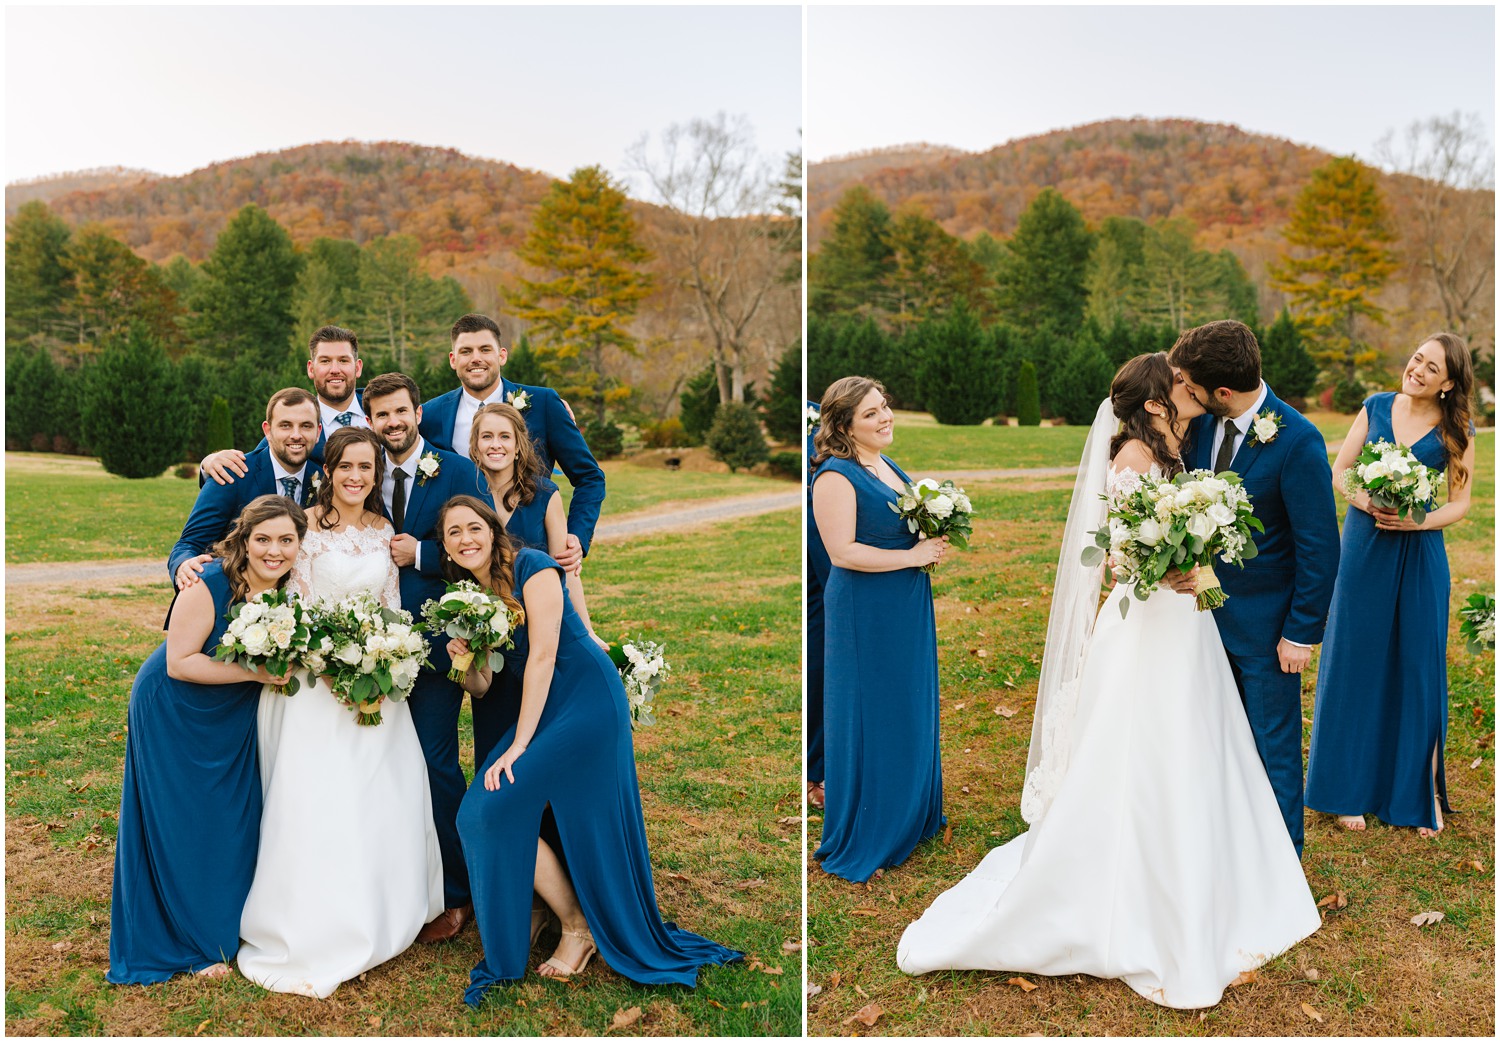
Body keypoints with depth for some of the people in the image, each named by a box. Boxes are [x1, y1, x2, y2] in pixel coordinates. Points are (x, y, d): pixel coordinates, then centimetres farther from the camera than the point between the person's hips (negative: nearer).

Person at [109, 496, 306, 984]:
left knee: (235, 818, 14)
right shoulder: (209, 586, -28)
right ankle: (191, 941, 22)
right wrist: (255, 672, -30)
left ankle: (228, 925, 34)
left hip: (233, 719, 6)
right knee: (181, 824, 5)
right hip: (173, 712, -5)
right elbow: (179, 663, -26)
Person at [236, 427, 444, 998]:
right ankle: (318, 934, 8)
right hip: (315, 677, -4)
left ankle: (379, 918, 23)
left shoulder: (384, 530, 8)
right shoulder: (307, 525, -6)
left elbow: (393, 608, 11)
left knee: (385, 796, 6)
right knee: (320, 799, -5)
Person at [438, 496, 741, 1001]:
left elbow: (542, 655, -16)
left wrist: (518, 745, -16)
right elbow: (479, 688, 13)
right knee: (481, 811, -4)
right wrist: (466, 660, -11)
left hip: (586, 698, -8)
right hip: (541, 708, 8)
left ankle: (575, 924, 4)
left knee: (500, 801, -15)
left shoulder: (531, 566, -11)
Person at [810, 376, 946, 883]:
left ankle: (910, 814, 34)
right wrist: (913, 556, -18)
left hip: (907, 610, 9)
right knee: (870, 718, 1)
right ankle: (863, 838, 16)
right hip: (865, 613, -9)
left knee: (911, 711, 17)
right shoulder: (836, 476, -16)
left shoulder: (891, 467, 11)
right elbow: (843, 552, -23)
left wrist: (935, 544, 3)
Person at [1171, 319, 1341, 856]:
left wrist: (1301, 633, -14)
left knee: (1273, 746, 9)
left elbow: (1320, 547, -16)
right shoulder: (1201, 423, -4)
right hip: (1208, 609, 6)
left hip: (1265, 624, -6)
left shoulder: (1298, 441, -21)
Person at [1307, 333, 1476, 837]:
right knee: (1356, 664, 6)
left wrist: (1418, 521, -16)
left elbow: (1460, 503, 2)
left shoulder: (1456, 430, 0)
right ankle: (1351, 789, 18)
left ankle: (1418, 794, 22)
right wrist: (1366, 500, -15)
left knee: (1418, 669, 5)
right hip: (1364, 549, 1)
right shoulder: (1376, 407, 4)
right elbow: (1339, 471, 4)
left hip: (1419, 557, -1)